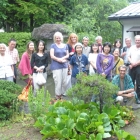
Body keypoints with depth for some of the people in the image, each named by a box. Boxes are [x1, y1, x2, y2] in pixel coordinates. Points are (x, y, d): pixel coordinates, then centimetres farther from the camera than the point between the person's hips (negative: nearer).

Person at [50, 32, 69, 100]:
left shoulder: (65, 45, 14)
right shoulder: (53, 45, 3)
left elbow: (67, 55, 11)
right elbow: (52, 56, -5)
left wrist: (63, 58, -8)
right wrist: (59, 60, -12)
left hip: (64, 66, 4)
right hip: (56, 66, -4)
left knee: (65, 82, 4)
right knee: (58, 82, -6)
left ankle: (62, 94, 18)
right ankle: (57, 96, 7)